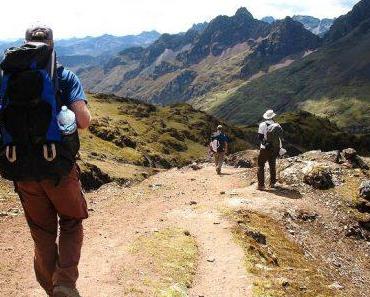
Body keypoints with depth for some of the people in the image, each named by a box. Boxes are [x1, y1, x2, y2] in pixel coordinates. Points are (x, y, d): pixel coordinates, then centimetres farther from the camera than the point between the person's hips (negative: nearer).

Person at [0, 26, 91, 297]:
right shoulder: (65, 77, -5)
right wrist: (84, 115, 5)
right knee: (72, 223, 20)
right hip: (59, 168, -2)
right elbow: (83, 121, -17)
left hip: (23, 169, 3)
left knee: (42, 233, 19)